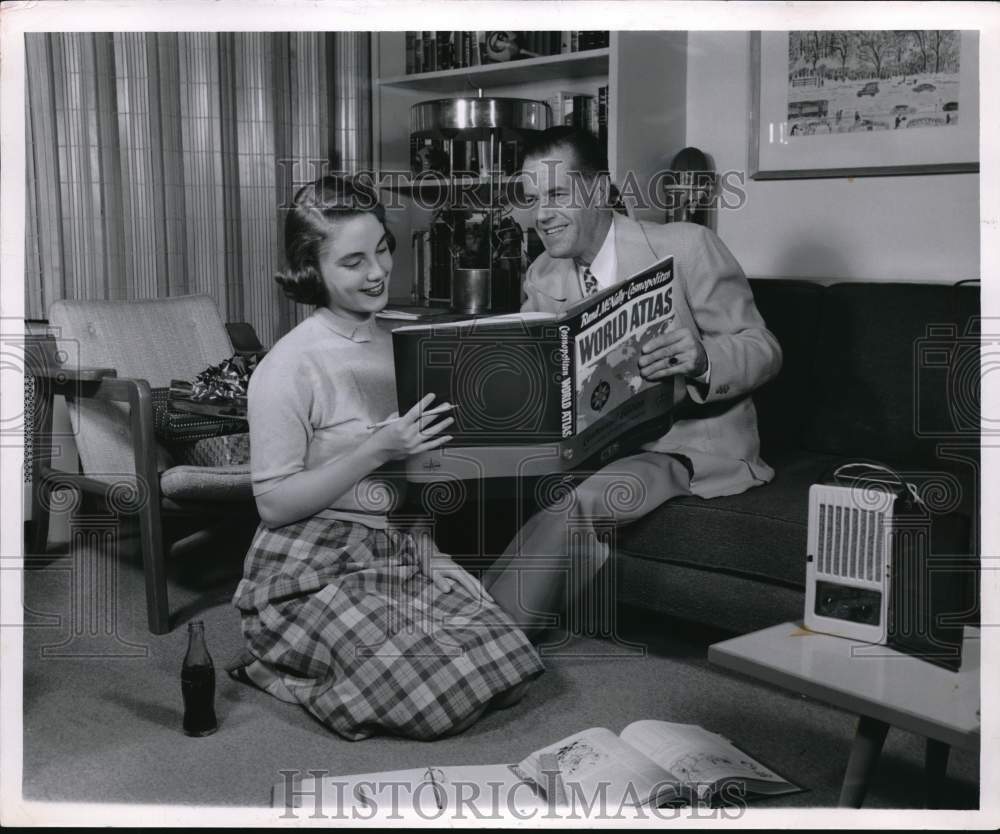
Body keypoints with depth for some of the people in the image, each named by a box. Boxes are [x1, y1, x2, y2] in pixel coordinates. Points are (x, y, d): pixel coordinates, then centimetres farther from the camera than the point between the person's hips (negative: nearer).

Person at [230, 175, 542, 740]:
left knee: (509, 671, -12)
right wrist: (379, 449, -22)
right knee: (439, 702, -22)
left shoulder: (401, 343, 7)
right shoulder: (288, 368, -13)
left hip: (400, 549, 7)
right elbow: (274, 504, -15)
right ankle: (281, 663, 5)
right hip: (315, 566, -6)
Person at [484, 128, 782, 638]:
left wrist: (702, 360, -31)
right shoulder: (542, 278, 7)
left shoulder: (687, 247, -10)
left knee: (569, 504, -31)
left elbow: (762, 350, -8)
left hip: (689, 441, -5)